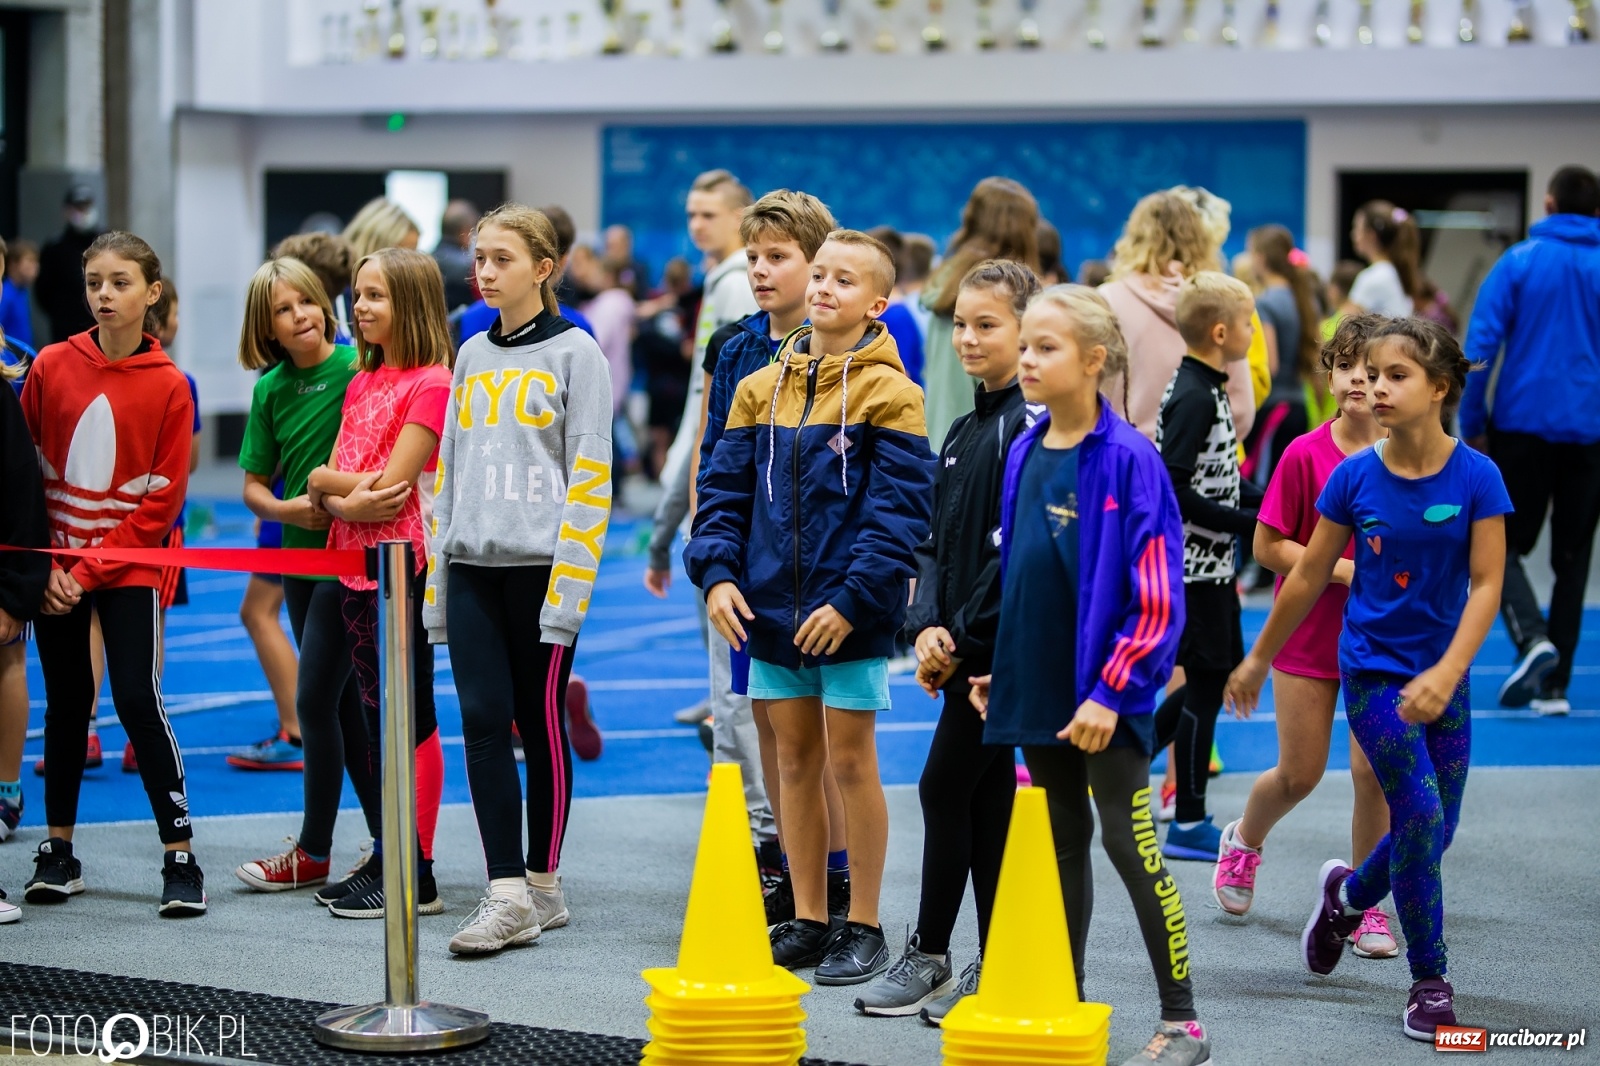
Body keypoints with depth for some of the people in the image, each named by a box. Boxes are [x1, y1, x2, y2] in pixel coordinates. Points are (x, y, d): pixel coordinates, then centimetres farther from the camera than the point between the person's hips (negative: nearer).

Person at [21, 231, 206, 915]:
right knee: (65, 704, 10)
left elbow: (162, 498, -7)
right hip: (55, 569, 3)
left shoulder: (168, 386, -7)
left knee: (137, 702, -9)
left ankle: (180, 858, -3)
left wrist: (91, 570, -12)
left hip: (128, 568, -3)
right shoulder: (52, 367, 0)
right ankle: (58, 853, 20)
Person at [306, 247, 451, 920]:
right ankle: (387, 859, 19)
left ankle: (414, 877, -1)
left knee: (407, 720, -5)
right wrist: (347, 496, -12)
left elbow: (391, 486, -16)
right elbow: (322, 480, 10)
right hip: (354, 563, 8)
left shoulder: (432, 383, -10)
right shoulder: (361, 384, 16)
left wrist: (329, 483, -1)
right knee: (377, 719, 12)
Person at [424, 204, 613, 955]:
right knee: (482, 720, -4)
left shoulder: (574, 352, -2)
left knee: (541, 722, 2)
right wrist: (435, 579, 13)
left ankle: (543, 885, 13)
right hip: (472, 567, 5)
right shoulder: (472, 356, 16)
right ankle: (507, 895, -5)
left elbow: (589, 474, -7)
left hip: (540, 564, -5)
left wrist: (569, 581, -15)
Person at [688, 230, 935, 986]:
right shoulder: (760, 388, 8)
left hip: (849, 616, -5)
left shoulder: (888, 393, -7)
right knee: (795, 760, 11)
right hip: (772, 608, 5)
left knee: (850, 761, 0)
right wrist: (717, 574, -5)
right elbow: (726, 490, 9)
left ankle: (863, 928, 9)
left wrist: (853, 599, -19)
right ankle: (806, 921, 19)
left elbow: (899, 509, -12)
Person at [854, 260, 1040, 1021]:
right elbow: (935, 540, 14)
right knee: (986, 797, 10)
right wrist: (927, 626, -1)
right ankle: (992, 964, 15)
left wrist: (961, 636, -14)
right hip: (963, 646, 8)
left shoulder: (1029, 427, -13)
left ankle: (929, 956, 6)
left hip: (1003, 645, -8)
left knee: (945, 788, -4)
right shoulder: (963, 431, 15)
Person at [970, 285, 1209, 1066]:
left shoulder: (1129, 460, -14)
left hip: (1104, 694, -6)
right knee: (1061, 844, 14)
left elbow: (1156, 597, -16)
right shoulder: (1023, 455, 7)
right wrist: (999, 666, 14)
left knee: (1130, 846, -2)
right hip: (1035, 687, 7)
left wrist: (1110, 691, -18)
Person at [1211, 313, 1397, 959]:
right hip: (1310, 633, -1)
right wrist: (1345, 570, -16)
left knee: (1373, 770, -4)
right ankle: (1244, 841, 37)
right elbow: (1268, 546, -7)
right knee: (1300, 773, 4)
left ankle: (1365, 904, 12)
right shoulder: (1305, 454, -10)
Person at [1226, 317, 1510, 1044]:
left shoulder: (1476, 478, -10)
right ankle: (1430, 981, 0)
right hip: (1372, 669, -1)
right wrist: (1259, 659, 11)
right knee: (1420, 813, -13)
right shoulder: (1353, 478, -7)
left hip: (1440, 678, 1)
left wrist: (1448, 673, -24)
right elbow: (1309, 575, 4)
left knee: (1433, 832, 9)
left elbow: (1486, 585, -12)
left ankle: (1347, 895, 41)